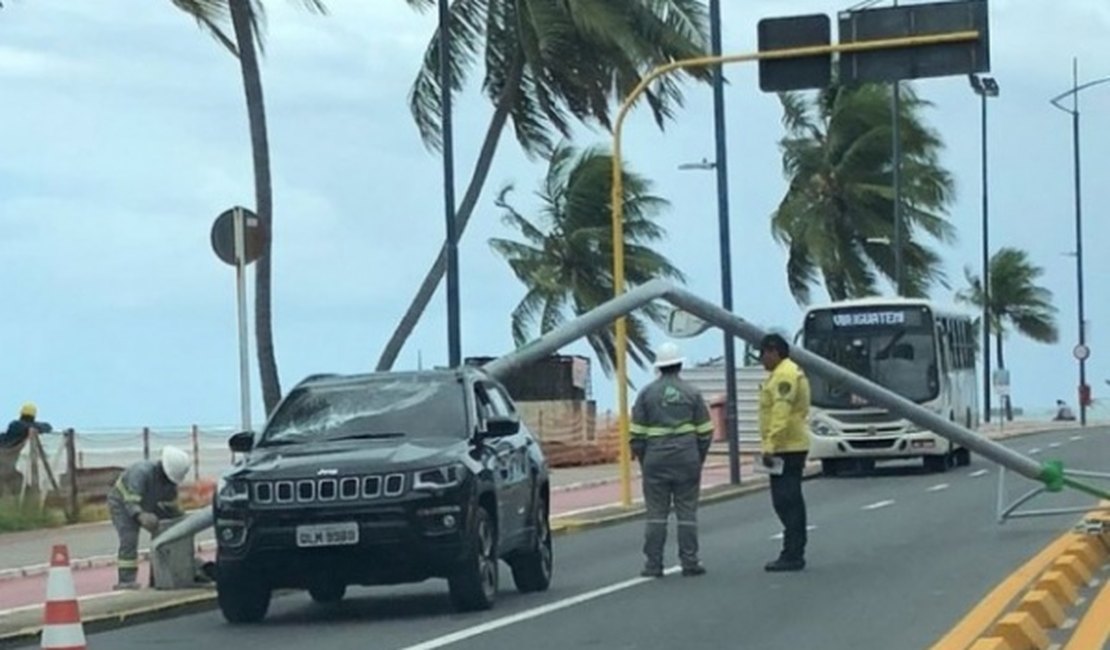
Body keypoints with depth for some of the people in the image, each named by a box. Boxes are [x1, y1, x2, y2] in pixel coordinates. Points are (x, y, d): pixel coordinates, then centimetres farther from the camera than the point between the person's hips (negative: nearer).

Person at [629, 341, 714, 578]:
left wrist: (642, 459, 10)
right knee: (687, 512, 4)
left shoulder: (647, 393, 1)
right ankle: (689, 562, 3)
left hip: (655, 460, 0)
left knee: (656, 514, 2)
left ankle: (653, 564, 1)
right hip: (687, 460, 0)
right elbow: (705, 431, 3)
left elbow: (636, 433, 0)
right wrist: (699, 457, 15)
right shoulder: (691, 393, 2)